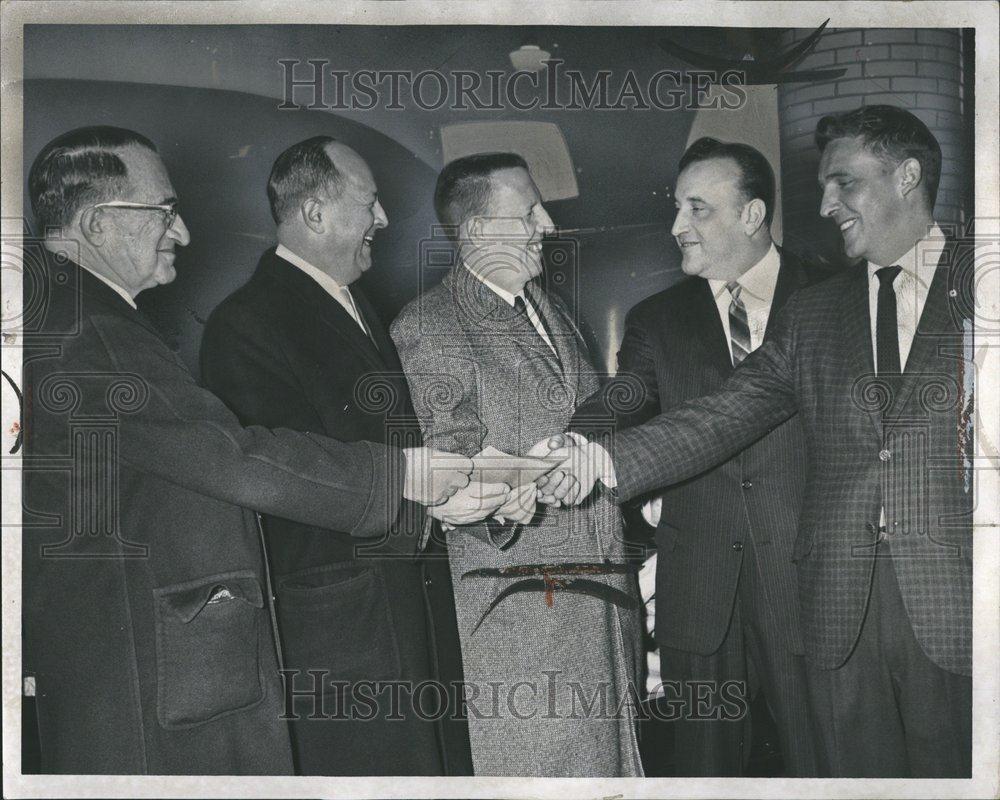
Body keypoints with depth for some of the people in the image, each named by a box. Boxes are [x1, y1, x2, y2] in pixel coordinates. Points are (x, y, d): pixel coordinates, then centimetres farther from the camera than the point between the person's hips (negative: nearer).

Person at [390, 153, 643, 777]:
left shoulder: (550, 309, 15)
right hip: (521, 604, -7)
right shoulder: (426, 328, -11)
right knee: (535, 758, 0)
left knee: (607, 747, 15)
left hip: (603, 587, 8)